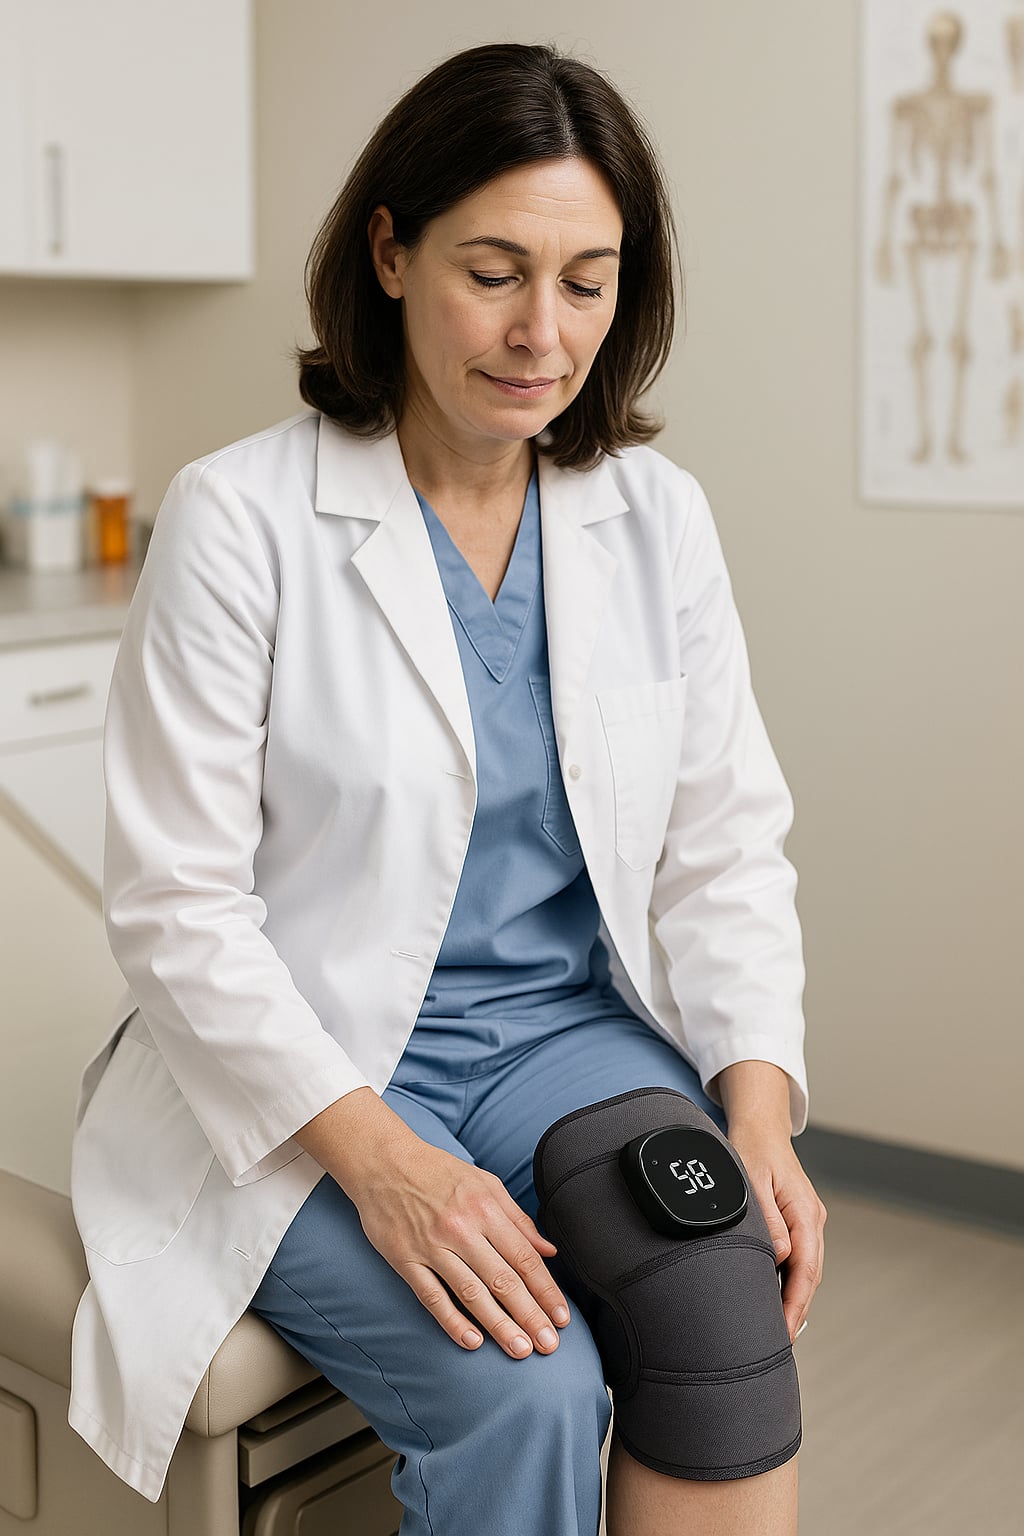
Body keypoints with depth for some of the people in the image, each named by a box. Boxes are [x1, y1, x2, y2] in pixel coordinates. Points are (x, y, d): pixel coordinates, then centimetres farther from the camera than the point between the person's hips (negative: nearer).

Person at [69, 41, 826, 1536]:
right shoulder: (238, 519, -10)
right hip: (297, 1087, -3)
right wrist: (380, 1158, -21)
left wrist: (760, 1105, -11)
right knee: (525, 1393, -26)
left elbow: (727, 846, 5)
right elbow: (175, 905, -11)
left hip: (574, 1028, 4)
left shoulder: (661, 518, 3)